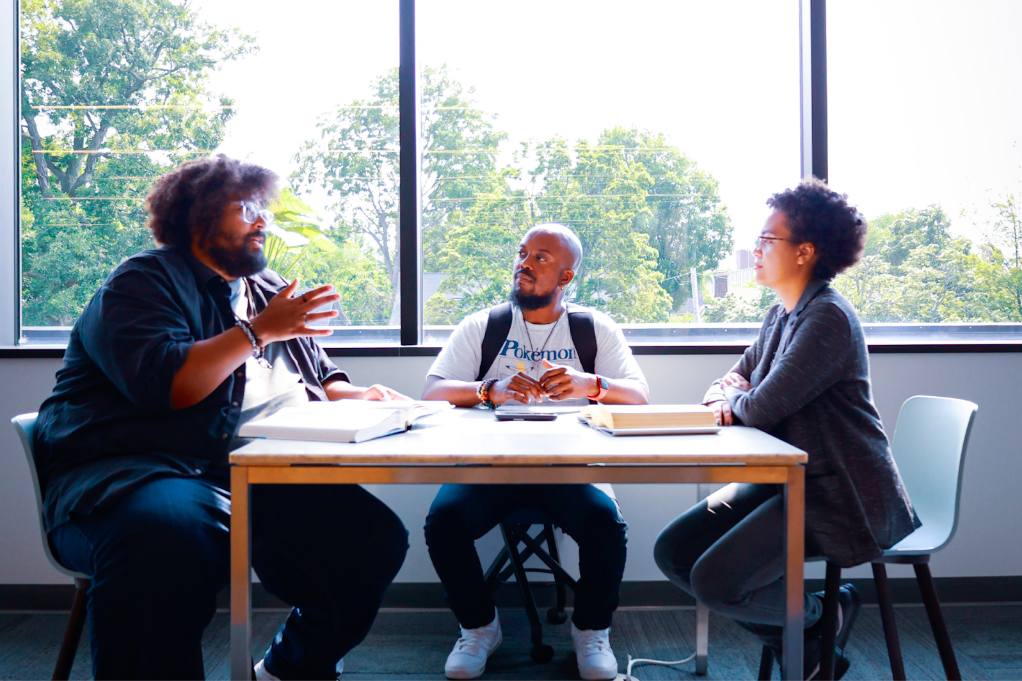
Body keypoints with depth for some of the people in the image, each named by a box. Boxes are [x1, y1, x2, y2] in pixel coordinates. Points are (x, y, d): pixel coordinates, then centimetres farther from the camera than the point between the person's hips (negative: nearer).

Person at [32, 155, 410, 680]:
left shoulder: (269, 291, 25)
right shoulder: (145, 281, 2)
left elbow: (320, 383, 30)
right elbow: (163, 385, -16)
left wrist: (360, 397, 7)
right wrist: (260, 329, -9)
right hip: (143, 471, -7)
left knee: (377, 537, -12)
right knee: (166, 539, -41)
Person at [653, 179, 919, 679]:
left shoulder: (827, 318, -18)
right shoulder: (781, 316, 13)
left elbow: (763, 409, -23)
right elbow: (730, 384, 21)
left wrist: (733, 399, -1)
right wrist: (725, 394, -3)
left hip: (840, 496, -10)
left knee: (714, 580, -22)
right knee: (673, 552, 0)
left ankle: (822, 614, 9)